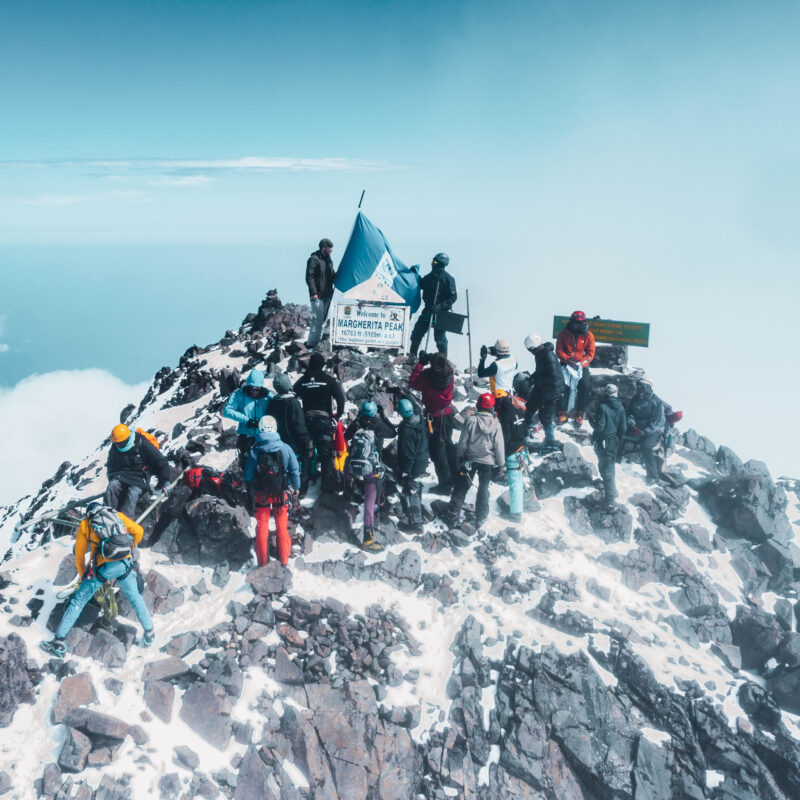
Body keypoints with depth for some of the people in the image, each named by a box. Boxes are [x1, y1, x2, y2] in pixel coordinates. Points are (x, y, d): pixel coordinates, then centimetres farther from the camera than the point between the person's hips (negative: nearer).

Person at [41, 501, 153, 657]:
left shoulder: (85, 523, 16)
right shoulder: (117, 515, 19)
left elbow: (79, 554, 18)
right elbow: (138, 531, 14)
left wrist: (83, 575, 31)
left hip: (103, 567, -2)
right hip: (125, 564, 2)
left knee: (78, 601, 12)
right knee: (135, 598, 22)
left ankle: (59, 642, 12)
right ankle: (149, 633, 27)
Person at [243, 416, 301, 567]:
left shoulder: (254, 451, -13)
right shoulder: (285, 448, -12)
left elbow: (248, 475, -6)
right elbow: (295, 470, -4)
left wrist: (249, 493, 7)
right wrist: (296, 490, 9)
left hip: (261, 495, 0)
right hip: (281, 493, 0)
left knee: (262, 526, 13)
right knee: (282, 525, 14)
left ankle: (262, 560, 20)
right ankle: (284, 558, 20)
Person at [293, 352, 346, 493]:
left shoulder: (302, 380, 5)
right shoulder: (329, 379, -3)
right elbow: (340, 398, -10)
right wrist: (338, 415, -1)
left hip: (306, 420, 3)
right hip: (324, 420, -2)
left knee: (305, 452, 9)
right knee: (326, 454, 3)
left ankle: (302, 484, 10)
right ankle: (328, 485, 4)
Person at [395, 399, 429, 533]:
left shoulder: (407, 431, -34)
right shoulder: (419, 418, -11)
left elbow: (407, 454, -27)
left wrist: (405, 472, -17)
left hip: (412, 467, -9)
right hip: (422, 462, 9)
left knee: (409, 493, 4)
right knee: (416, 487, 31)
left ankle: (415, 523, 12)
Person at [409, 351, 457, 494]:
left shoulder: (426, 377, -25)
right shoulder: (450, 376, -13)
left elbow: (412, 382, -6)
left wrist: (420, 363, -3)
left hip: (434, 417, -5)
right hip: (448, 414, 5)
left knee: (437, 450, 6)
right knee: (448, 445, 24)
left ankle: (445, 485, 11)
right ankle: (454, 478, 38)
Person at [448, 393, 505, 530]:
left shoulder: (470, 420, -12)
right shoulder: (495, 424, -13)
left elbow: (463, 441, -5)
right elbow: (499, 446, -8)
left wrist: (461, 457, 10)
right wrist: (501, 464, 3)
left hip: (470, 459, 0)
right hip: (488, 461, 0)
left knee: (461, 487, 12)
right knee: (483, 489, 15)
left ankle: (454, 515, 14)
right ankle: (480, 517, 21)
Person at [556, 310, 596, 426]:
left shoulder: (588, 335, -3)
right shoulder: (564, 333, -3)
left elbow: (590, 354, -2)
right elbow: (559, 350, -3)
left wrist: (580, 364, -16)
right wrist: (568, 360, -18)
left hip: (582, 364, 0)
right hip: (566, 363, 0)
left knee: (586, 385, -17)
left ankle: (579, 414, -5)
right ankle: (563, 412, -8)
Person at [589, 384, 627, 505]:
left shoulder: (602, 408, -18)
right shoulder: (620, 408, 1)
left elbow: (599, 427, -20)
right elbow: (623, 427, 3)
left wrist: (591, 419, -2)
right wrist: (620, 441, 16)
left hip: (604, 443, -6)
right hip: (615, 442, 6)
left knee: (606, 470, -3)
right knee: (610, 467, 25)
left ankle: (610, 499, -5)